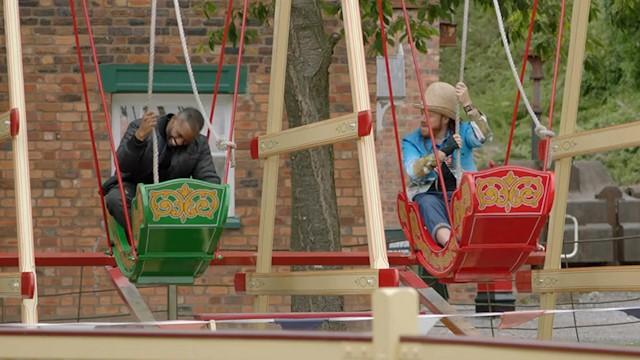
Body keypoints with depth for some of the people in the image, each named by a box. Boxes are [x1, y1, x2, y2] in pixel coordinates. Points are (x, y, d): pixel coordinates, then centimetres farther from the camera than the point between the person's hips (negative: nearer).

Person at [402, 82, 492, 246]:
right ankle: (449, 242, -62)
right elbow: (414, 171, -10)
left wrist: (467, 105, -22)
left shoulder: (462, 133, 11)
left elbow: (483, 135, -12)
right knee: (427, 202, -35)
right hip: (430, 195, -1)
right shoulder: (411, 141, 10)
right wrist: (444, 151, -21)